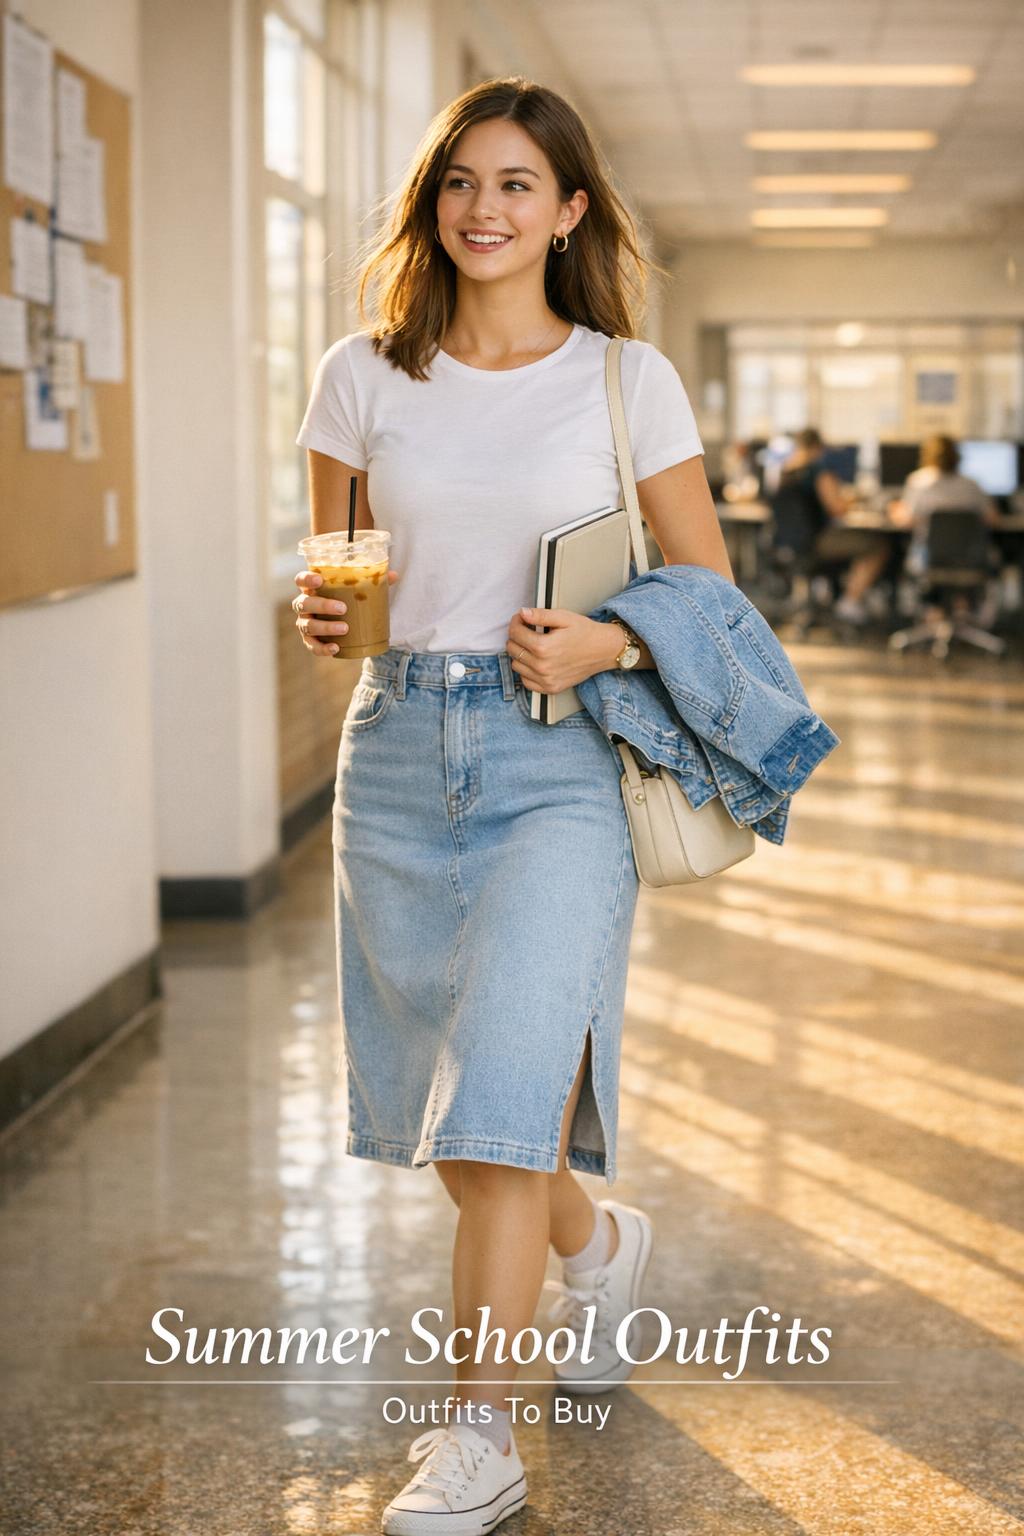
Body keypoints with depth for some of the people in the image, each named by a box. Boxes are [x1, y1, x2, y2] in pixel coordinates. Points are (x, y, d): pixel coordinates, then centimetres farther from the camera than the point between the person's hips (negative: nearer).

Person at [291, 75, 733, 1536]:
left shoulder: (626, 379, 0)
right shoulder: (363, 376, 6)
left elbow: (710, 588, 5)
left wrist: (607, 642, -13)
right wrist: (320, 611, -7)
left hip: (557, 759, -3)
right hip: (397, 753, 4)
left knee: (508, 1097, -12)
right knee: (442, 1095, 13)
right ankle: (599, 1243, 44)